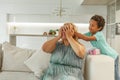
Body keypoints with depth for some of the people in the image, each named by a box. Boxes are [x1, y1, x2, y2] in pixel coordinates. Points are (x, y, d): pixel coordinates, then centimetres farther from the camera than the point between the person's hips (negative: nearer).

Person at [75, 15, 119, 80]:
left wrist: (73, 32, -51)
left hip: (112, 57, -7)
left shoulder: (99, 34, -32)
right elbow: (80, 36, -16)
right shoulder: (90, 33, -9)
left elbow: (87, 38, -47)